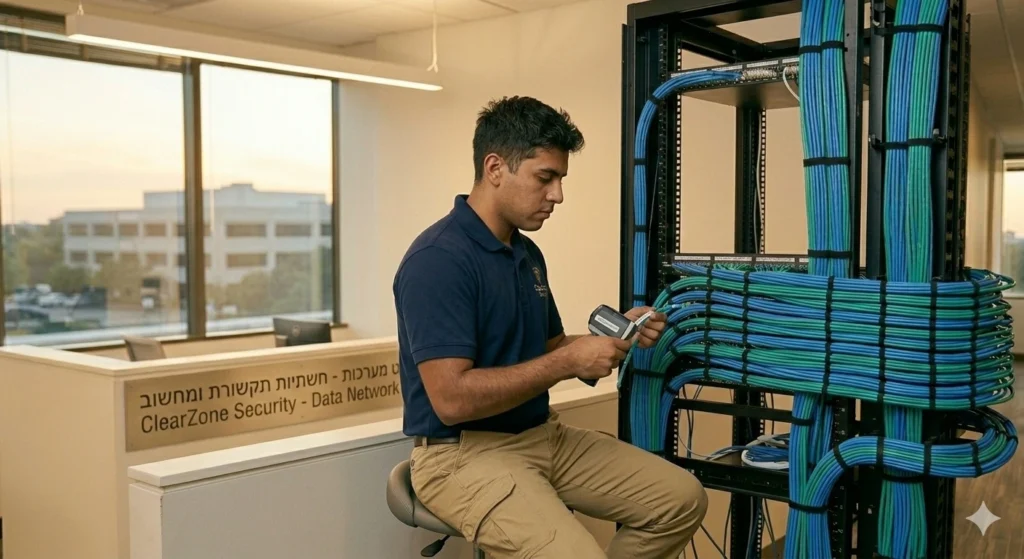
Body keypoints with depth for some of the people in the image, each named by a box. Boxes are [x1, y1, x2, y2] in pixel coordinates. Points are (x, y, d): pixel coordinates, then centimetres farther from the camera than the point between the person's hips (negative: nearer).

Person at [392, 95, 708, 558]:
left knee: (681, 498, 3)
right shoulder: (438, 259, -20)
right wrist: (569, 362, -23)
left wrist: (618, 333, 0)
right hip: (465, 453, -8)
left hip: (545, 436, 9)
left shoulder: (527, 254, 10)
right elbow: (451, 398, -26)